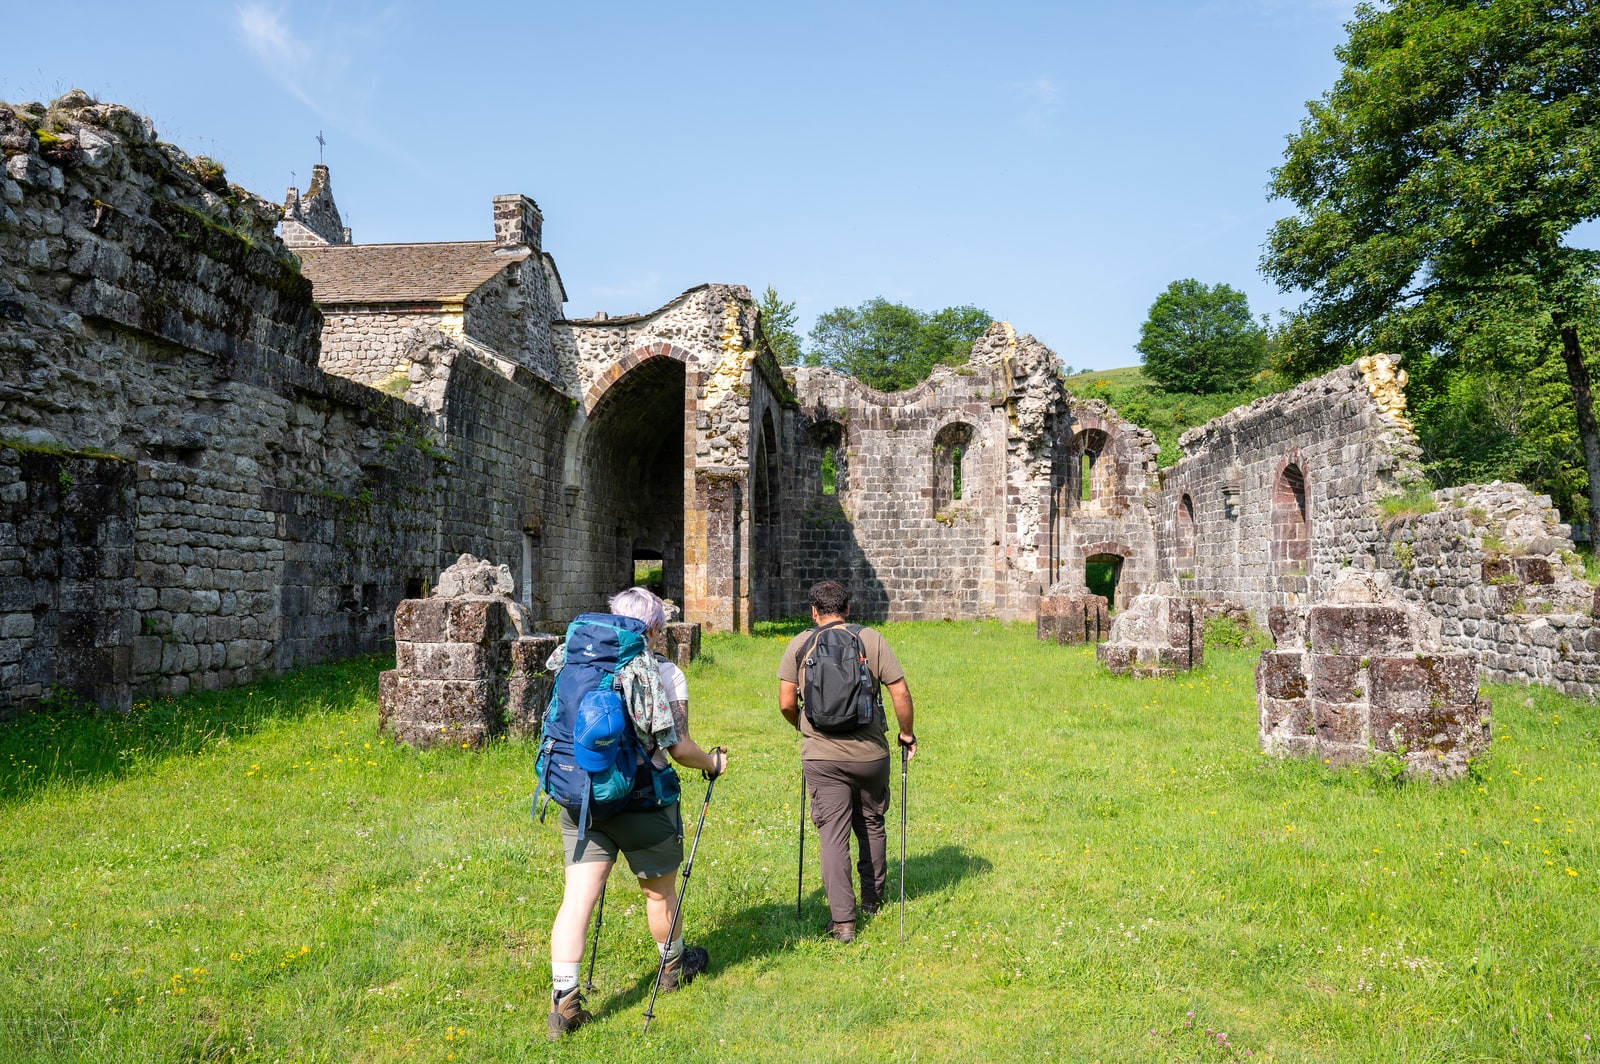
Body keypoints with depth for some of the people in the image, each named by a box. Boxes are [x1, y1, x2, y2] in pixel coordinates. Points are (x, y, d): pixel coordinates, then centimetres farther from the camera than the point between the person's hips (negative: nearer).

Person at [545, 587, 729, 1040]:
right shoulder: (665, 674, -10)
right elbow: (679, 748, -9)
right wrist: (712, 763, 10)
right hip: (642, 802, -3)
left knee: (577, 897, 5)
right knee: (659, 890, 19)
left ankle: (564, 1000, 1)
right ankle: (674, 965, 41)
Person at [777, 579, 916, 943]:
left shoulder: (799, 644, -1)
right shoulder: (871, 640, -1)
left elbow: (786, 703, -2)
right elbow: (900, 693, -4)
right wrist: (907, 734, 10)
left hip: (822, 756, -1)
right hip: (871, 753, 1)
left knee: (833, 835, 3)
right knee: (871, 825, 20)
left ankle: (842, 920, 1)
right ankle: (872, 899, 34)